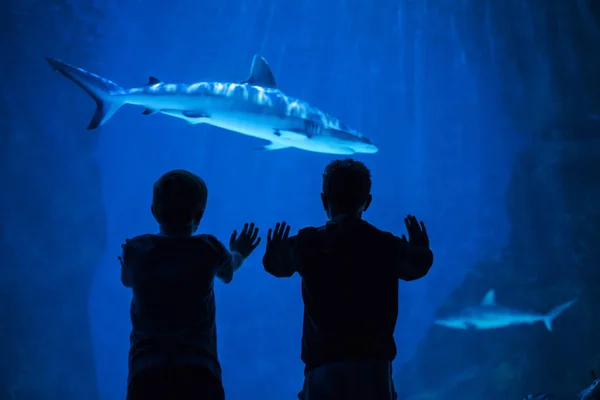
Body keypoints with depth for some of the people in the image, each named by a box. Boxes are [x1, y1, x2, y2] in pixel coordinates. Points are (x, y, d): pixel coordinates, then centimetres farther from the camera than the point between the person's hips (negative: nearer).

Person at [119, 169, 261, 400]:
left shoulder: (136, 250, 2)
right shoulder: (209, 250, 0)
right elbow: (227, 274, 24)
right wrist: (238, 255, 47)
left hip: (146, 375, 1)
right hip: (198, 375, 0)